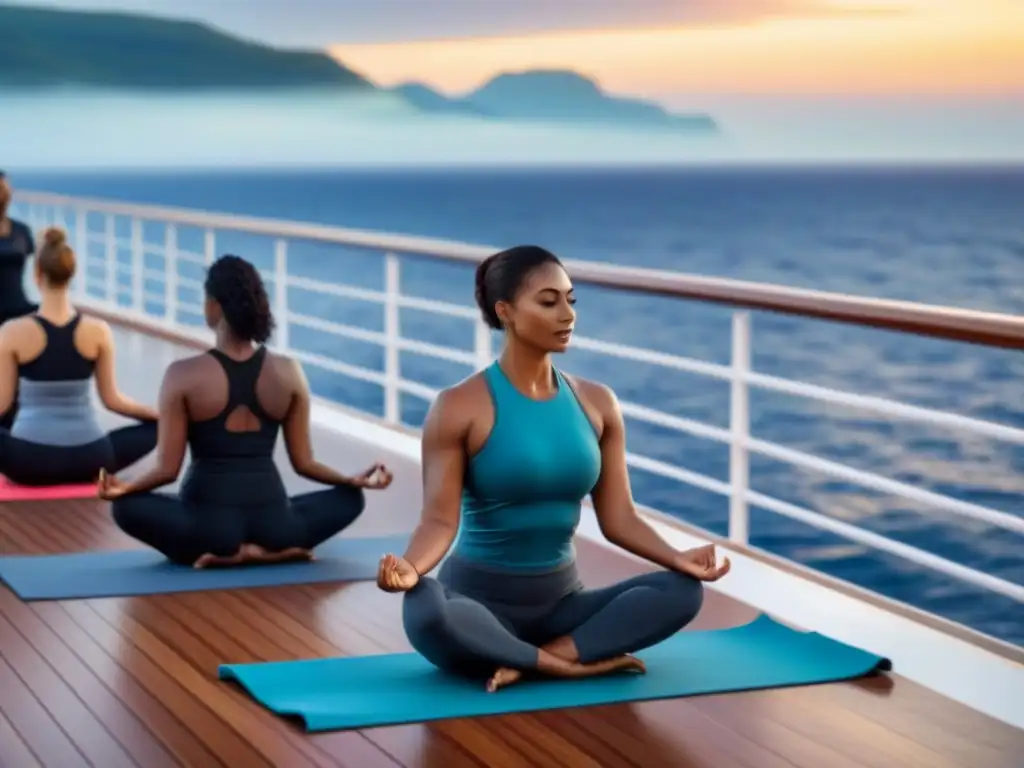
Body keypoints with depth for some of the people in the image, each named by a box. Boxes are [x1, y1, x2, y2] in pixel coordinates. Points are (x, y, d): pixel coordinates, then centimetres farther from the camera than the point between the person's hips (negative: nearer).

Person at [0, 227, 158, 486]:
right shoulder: (98, 331, -3)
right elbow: (112, 400, 3)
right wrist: (160, 414, 20)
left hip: (30, 461, -1)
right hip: (88, 460, 1)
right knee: (156, 429, 22)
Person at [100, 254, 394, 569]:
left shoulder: (183, 375, -9)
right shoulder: (289, 373, -2)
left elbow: (168, 469, -9)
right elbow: (304, 463, 4)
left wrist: (125, 487, 3)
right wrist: (355, 480, 16)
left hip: (209, 524, -3)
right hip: (272, 521, 3)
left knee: (127, 506, 20)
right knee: (350, 498, 27)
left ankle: (227, 553, -1)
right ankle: (273, 550, 1)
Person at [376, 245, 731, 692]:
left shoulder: (597, 404, 4)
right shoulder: (460, 408, -10)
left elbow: (618, 518, 5)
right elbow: (440, 520, -14)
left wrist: (676, 559, -13)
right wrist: (410, 568, -36)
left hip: (560, 600, 5)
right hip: (478, 598, -5)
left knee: (682, 590, -19)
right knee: (425, 611, -39)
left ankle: (528, 662, -21)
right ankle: (573, 664, -22)